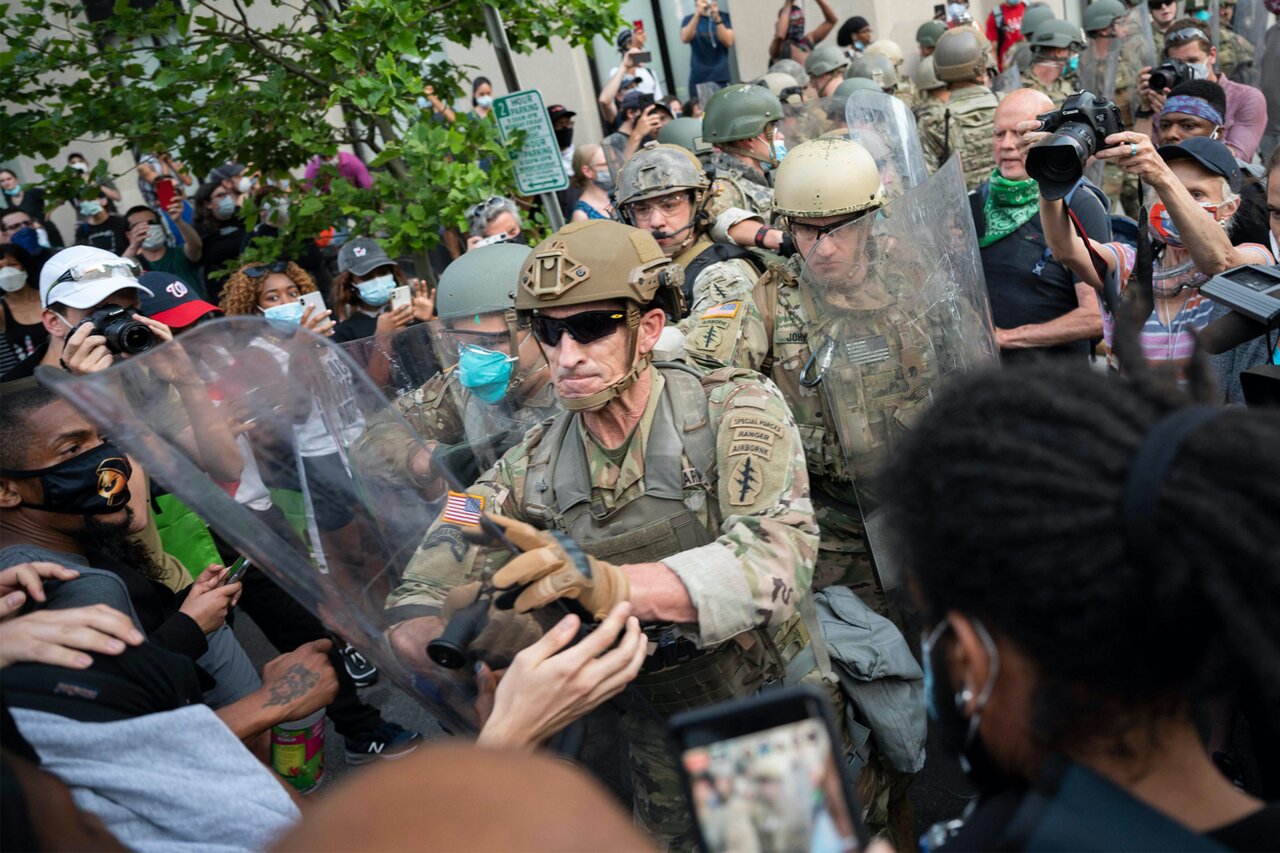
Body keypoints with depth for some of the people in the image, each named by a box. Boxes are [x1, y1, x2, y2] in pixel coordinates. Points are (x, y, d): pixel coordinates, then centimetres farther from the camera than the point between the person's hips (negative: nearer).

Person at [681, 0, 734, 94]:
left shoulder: (725, 17, 6)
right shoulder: (690, 19, 6)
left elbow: (729, 42, -8)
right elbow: (685, 39, -13)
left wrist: (717, 18, -19)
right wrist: (698, 14, -24)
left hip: (721, 77, 0)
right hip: (698, 78, 0)